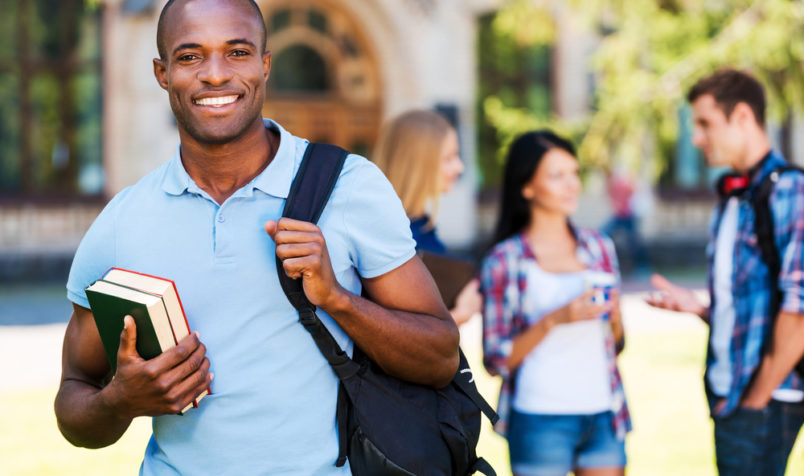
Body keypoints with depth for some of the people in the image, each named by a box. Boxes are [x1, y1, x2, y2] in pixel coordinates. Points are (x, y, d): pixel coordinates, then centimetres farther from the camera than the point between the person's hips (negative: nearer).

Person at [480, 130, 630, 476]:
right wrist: (554, 320, -16)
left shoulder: (598, 247, 11)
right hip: (540, 419, -4)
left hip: (602, 414, 4)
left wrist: (614, 319, -3)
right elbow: (496, 359, -5)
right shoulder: (504, 261, -1)